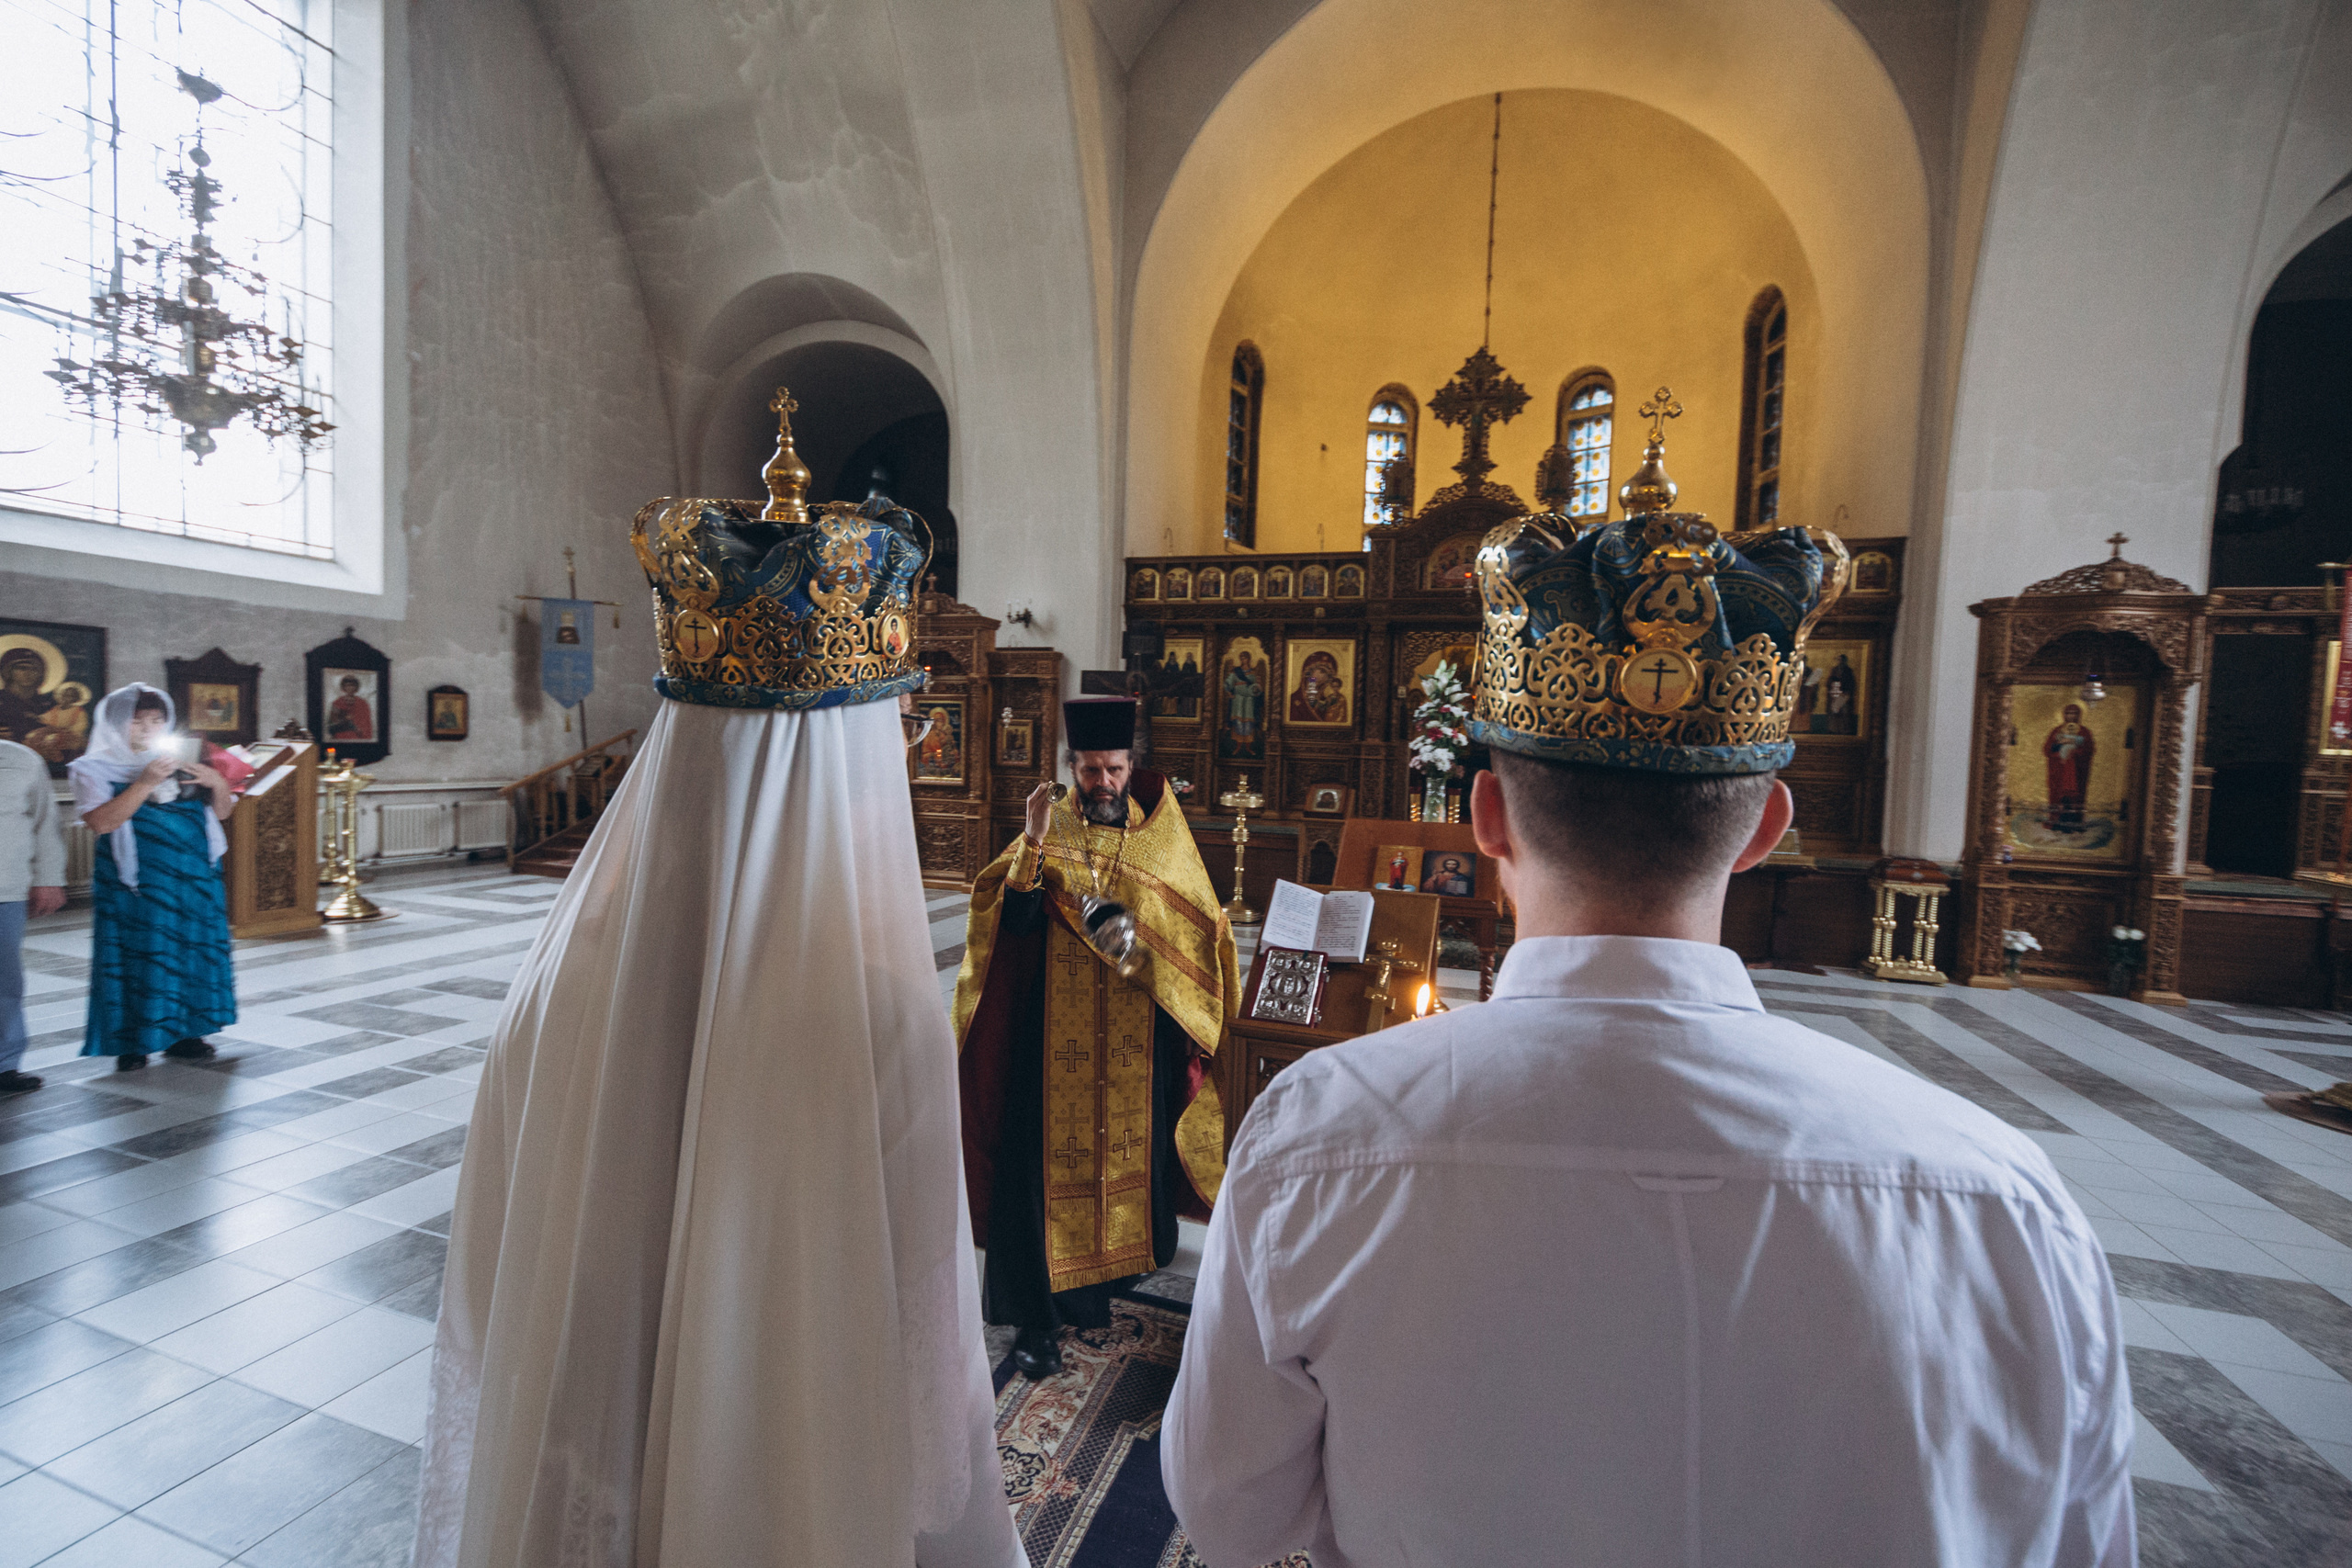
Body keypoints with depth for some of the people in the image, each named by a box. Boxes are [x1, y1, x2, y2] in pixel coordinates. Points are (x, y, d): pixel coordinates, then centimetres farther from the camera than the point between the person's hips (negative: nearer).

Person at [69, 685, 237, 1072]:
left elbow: (221, 812, 13)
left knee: (193, 952, 5)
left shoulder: (181, 761, 13)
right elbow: (100, 822, -13)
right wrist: (146, 784, -21)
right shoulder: (96, 770, 2)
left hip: (195, 879, 4)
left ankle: (182, 1033, 15)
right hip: (134, 885, -3)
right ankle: (132, 1043, 10)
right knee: (138, 956, -2)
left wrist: (217, 784, -7)